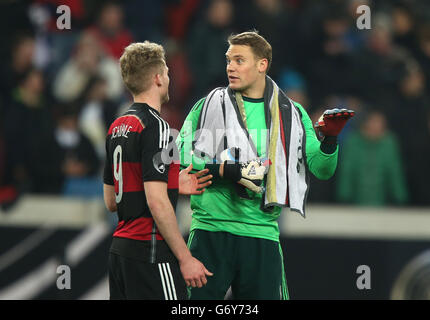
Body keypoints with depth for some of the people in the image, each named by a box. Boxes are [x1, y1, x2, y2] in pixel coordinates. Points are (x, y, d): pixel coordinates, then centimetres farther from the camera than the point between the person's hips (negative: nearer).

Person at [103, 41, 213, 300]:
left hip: (120, 250, 9)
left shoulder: (117, 127, 14)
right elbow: (157, 203, -20)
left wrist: (174, 186, 18)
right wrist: (185, 258, -16)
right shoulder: (154, 126, -13)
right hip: (151, 254, -9)